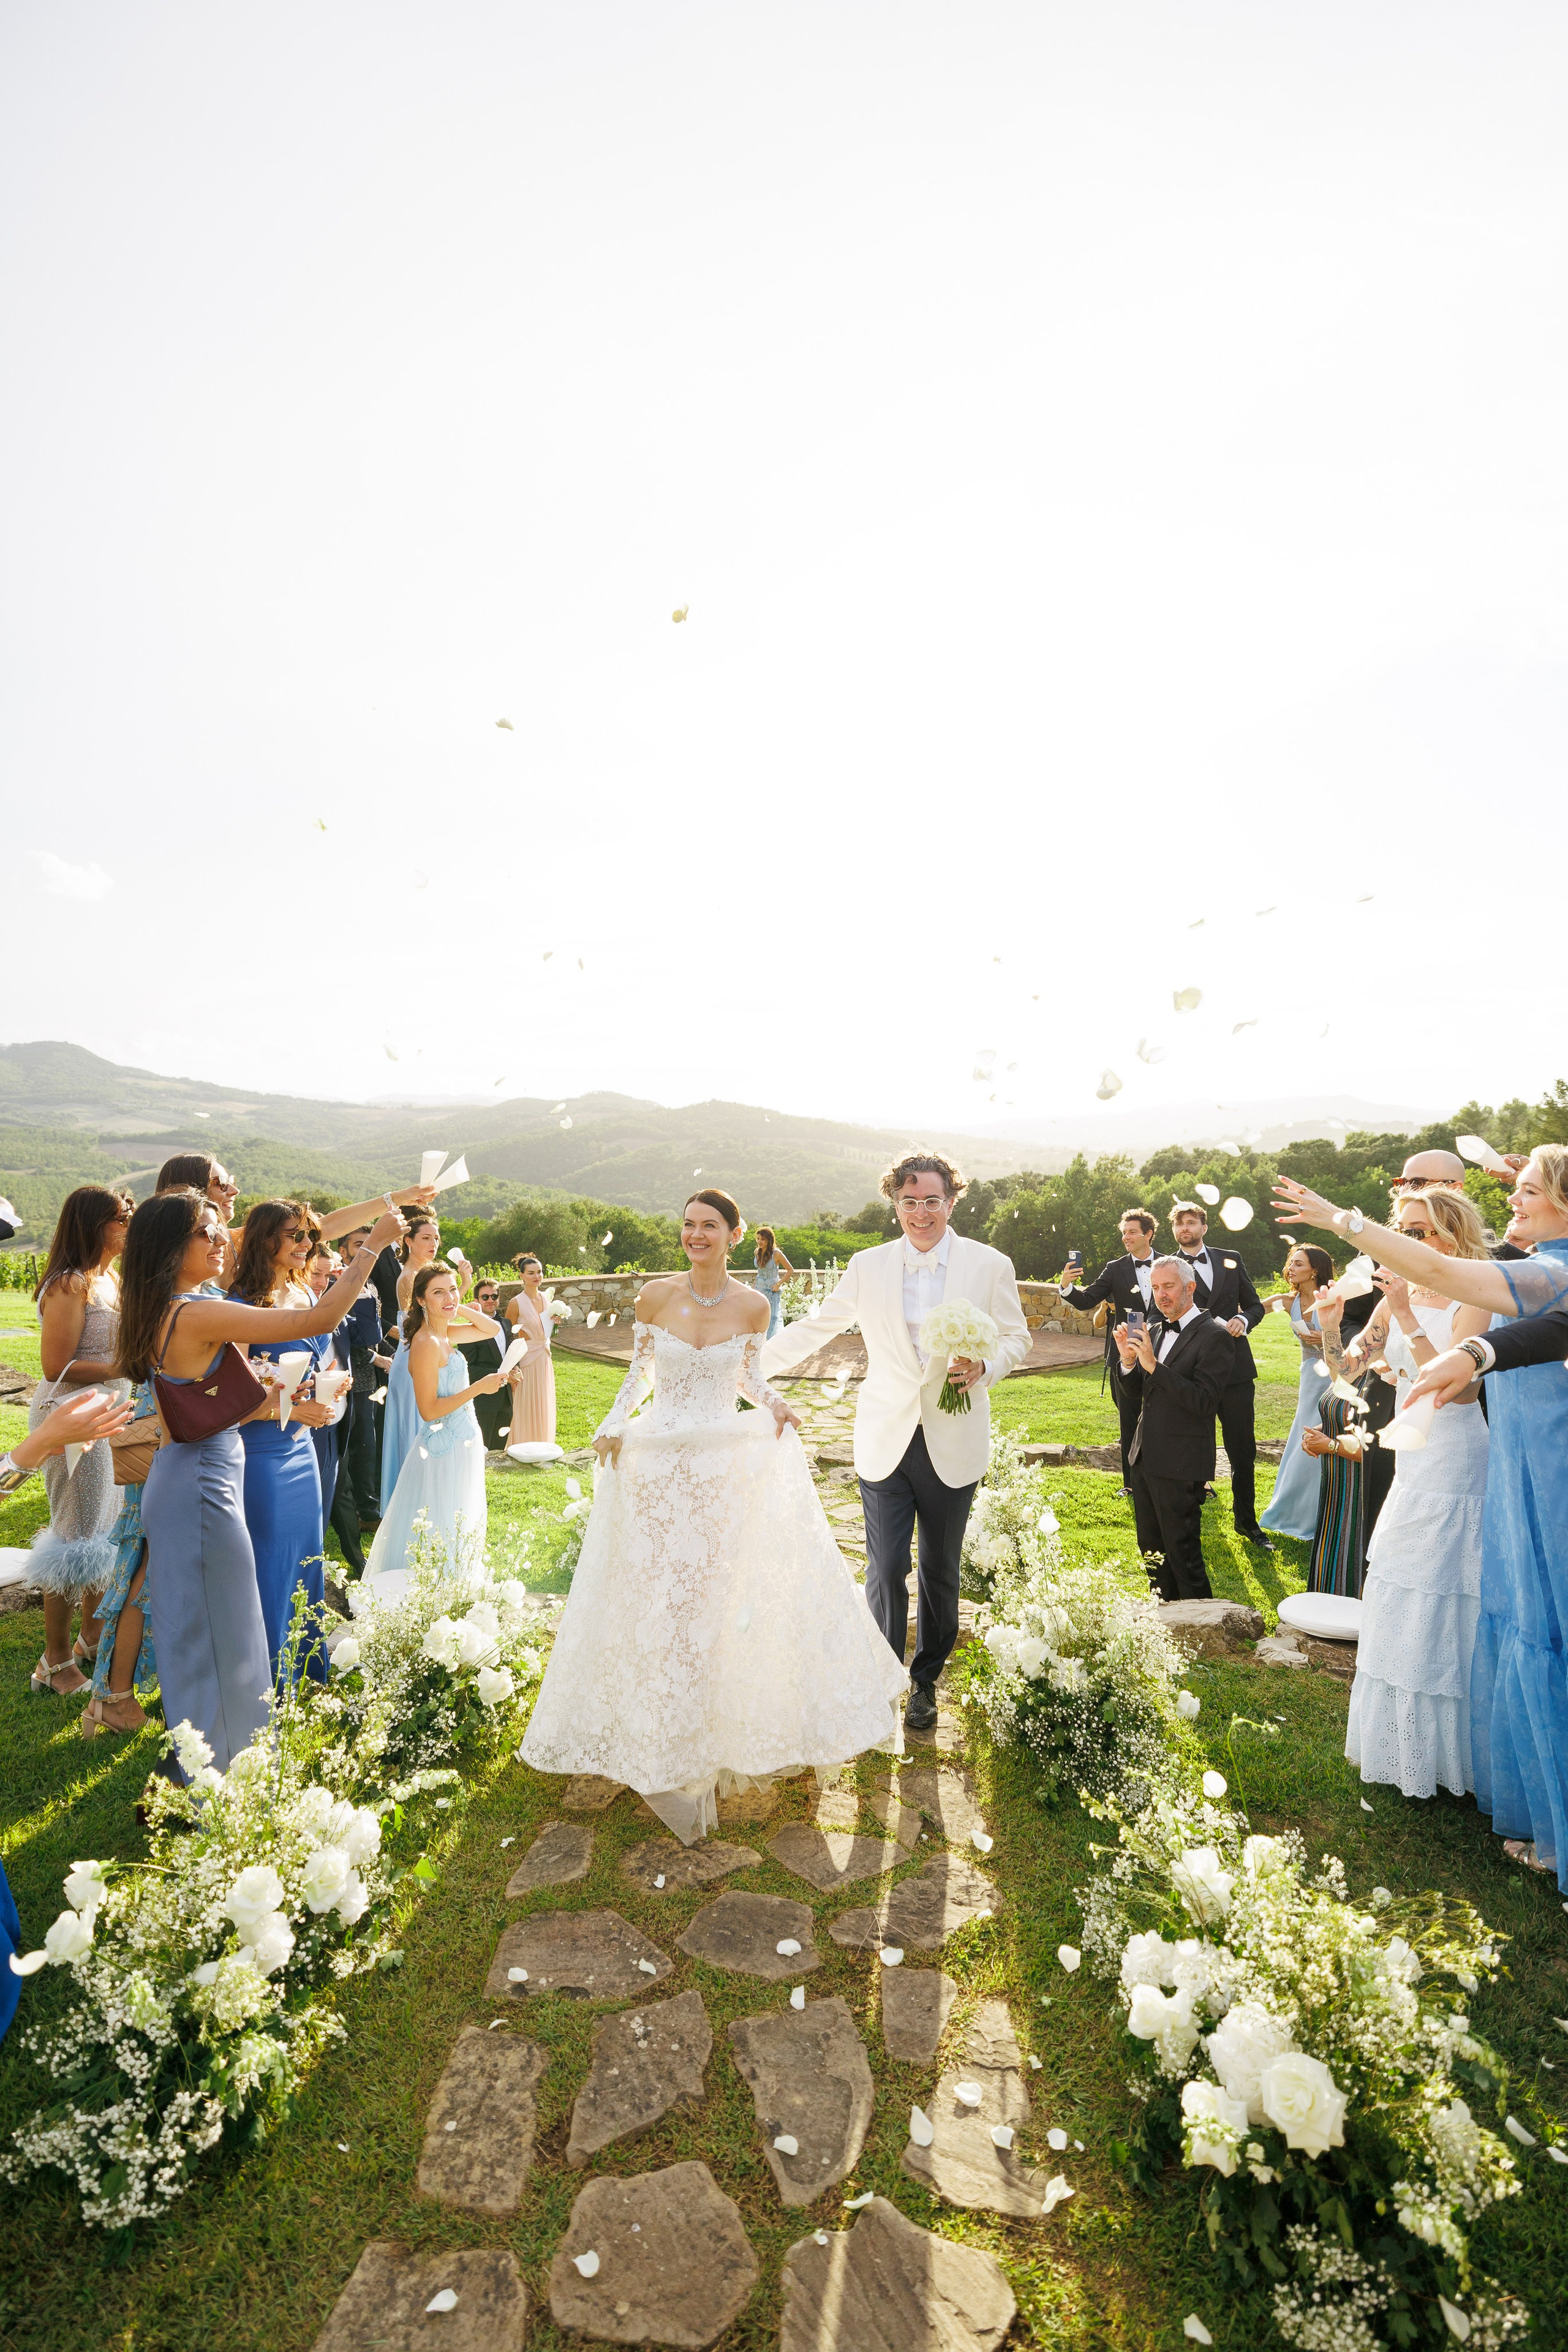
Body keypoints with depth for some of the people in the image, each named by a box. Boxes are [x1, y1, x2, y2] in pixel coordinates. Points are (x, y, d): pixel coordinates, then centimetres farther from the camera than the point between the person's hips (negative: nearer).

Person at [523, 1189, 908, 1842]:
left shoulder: (752, 1306, -5)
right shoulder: (655, 1295, -5)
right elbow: (640, 1372, 4)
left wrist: (774, 1404, -10)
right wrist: (611, 1424, -10)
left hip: (730, 1467, 0)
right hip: (657, 1463, 0)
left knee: (726, 1596, 7)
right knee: (655, 1600, 9)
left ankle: (727, 1729, 29)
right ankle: (666, 1743, 26)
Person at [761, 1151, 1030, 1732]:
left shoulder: (991, 1265, -3)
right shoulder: (867, 1267, 0)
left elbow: (1016, 1338, 6)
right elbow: (814, 1329, 8)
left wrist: (983, 1368, -15)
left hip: (953, 1444, 0)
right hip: (885, 1442, 0)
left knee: (940, 1572, 13)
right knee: (886, 1571, 0)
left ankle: (925, 1681, 34)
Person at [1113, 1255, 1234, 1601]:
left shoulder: (1214, 1336, -14)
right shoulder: (1155, 1332, 9)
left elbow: (1203, 1401, -22)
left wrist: (1153, 1365, -26)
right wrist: (1129, 1360, -6)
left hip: (1180, 1465, -8)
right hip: (1145, 1456, 8)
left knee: (1182, 1550, 3)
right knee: (1151, 1547, 18)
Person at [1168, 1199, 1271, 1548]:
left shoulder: (1230, 1260, 9)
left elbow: (1255, 1305, 12)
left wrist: (1243, 1319, -9)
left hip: (1235, 1368, 2)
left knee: (1244, 1450, 7)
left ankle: (1247, 1520, 23)